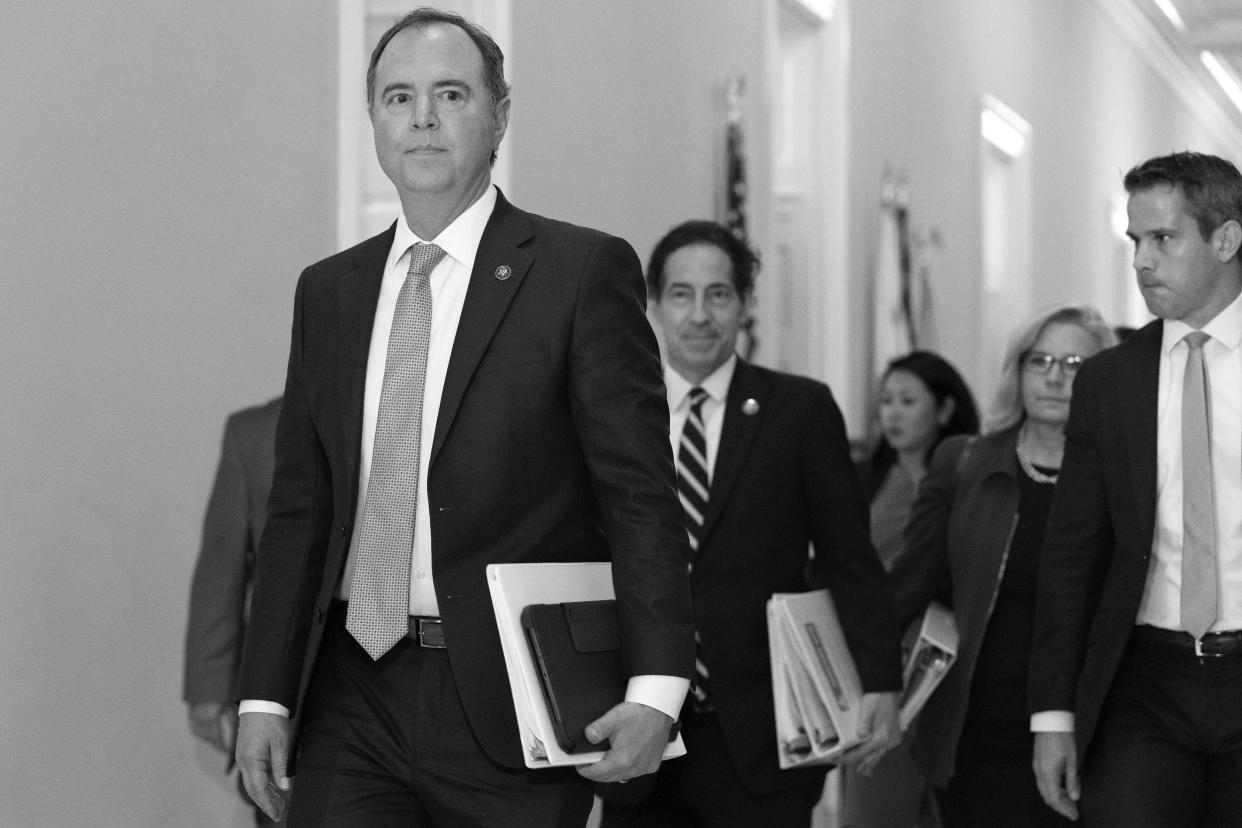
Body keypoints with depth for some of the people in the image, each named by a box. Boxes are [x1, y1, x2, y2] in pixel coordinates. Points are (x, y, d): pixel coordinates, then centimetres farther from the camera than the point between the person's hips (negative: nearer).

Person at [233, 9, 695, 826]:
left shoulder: (583, 270, -2)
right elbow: (300, 508, 13)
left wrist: (655, 689, -17)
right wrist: (266, 696, 5)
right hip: (353, 696, 4)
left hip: (509, 701, -4)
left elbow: (639, 495, -7)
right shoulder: (329, 290, 13)